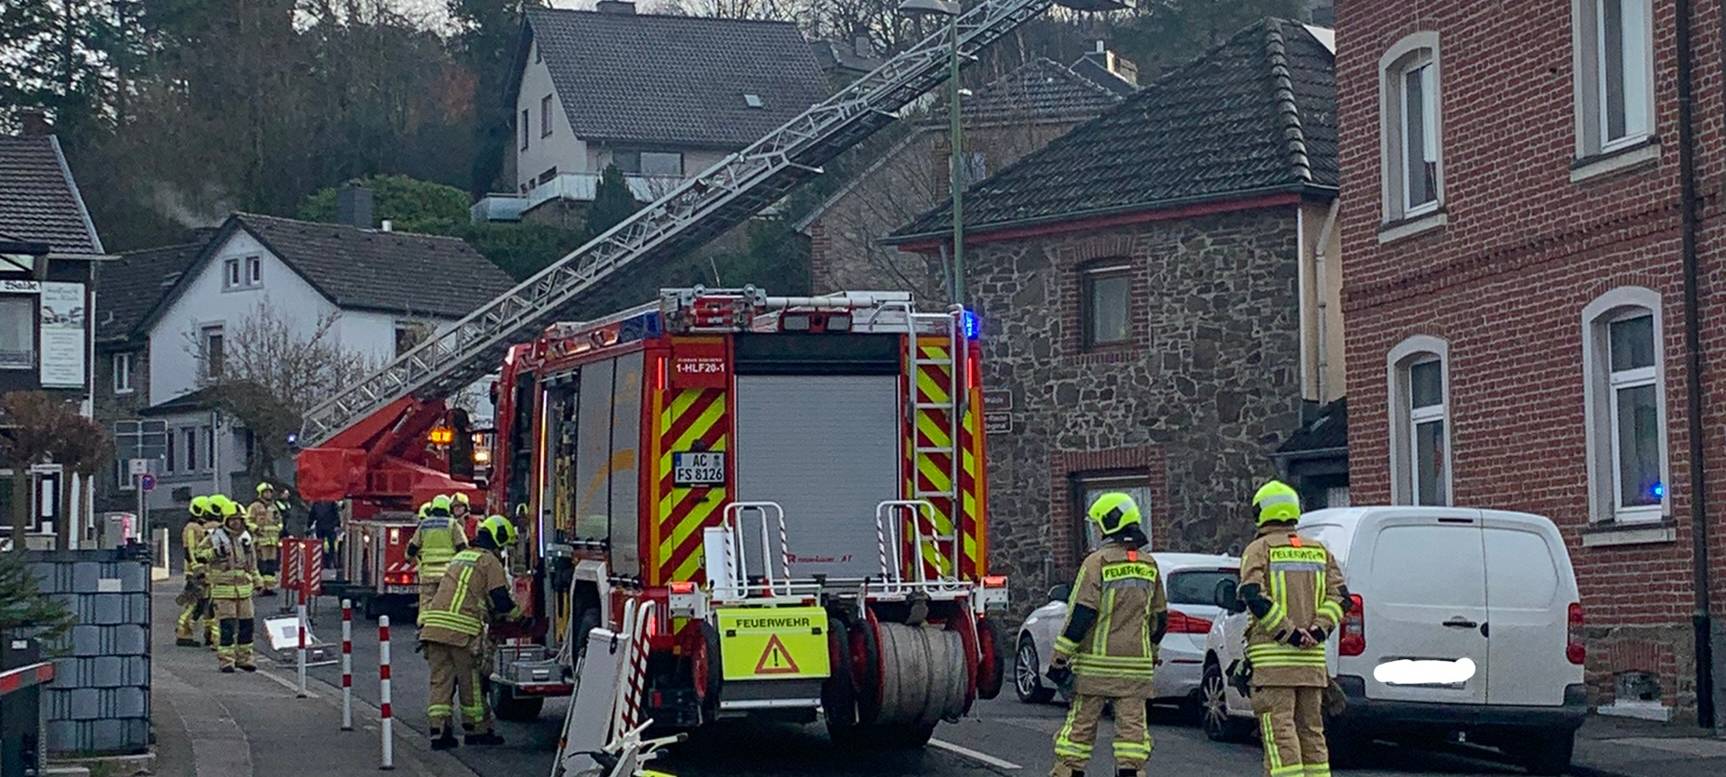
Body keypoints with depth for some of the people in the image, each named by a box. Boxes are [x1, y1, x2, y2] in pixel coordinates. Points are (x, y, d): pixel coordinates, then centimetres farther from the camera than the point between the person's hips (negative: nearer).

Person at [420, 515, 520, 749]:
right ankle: (477, 729, 16)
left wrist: (494, 614, 34)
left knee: (440, 680, 6)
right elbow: (500, 600, -3)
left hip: (433, 623, 6)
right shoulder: (490, 562, 2)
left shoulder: (460, 557, 27)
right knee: (470, 682, 6)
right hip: (461, 629, -6)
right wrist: (516, 614, 16)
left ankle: (438, 730, -2)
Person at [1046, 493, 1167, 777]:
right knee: (1132, 726, 4)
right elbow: (1160, 617, 17)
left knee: (1080, 724, 3)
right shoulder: (1148, 565, 9)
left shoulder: (1098, 562, -9)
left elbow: (1081, 614, -14)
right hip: (1135, 665, 4)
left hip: (1096, 663, -4)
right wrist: (1151, 654, 31)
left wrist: (1060, 658, -10)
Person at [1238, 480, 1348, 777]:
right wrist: (1318, 631, -4)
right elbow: (1339, 596, 4)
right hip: (1312, 658, 5)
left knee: (1279, 732, -7)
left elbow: (1254, 596, -17)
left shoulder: (1259, 549, -1)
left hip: (1273, 656, -5)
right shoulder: (1319, 550, 15)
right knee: (1311, 730, 13)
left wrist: (1289, 633, -15)